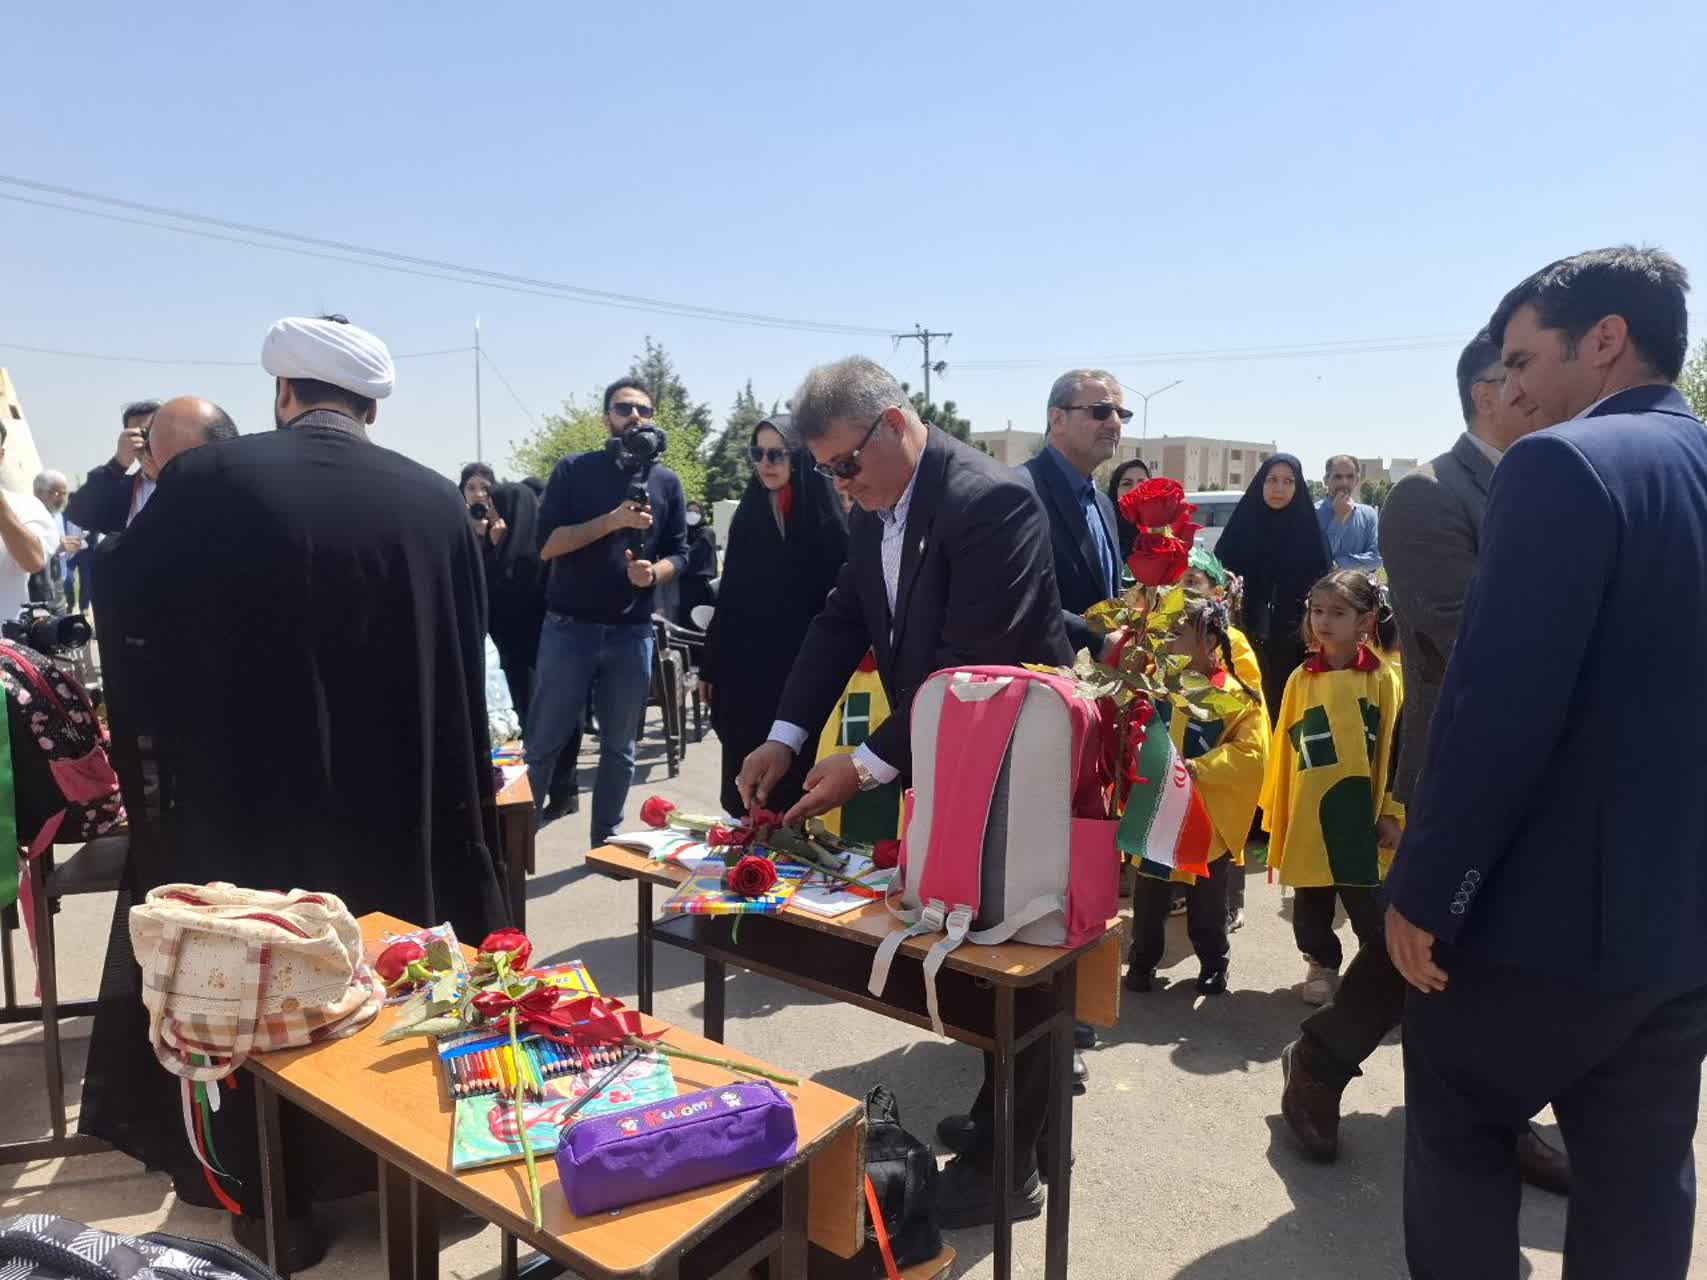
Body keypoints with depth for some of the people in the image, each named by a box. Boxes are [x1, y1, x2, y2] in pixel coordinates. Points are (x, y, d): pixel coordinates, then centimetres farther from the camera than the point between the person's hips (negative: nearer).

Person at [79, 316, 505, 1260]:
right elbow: (466, 646, 4)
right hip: (404, 798, 2)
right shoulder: (436, 501, -5)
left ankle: (271, 1193, 29)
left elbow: (125, 608, 4)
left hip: (247, 799, -2)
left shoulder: (206, 482, -10)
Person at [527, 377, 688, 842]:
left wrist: (653, 573, -14)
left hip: (632, 632, 3)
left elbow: (678, 554, 9)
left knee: (619, 748, 10)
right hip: (569, 626, -2)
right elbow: (547, 544, -8)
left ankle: (606, 840, 22)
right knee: (543, 742, 3)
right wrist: (613, 520, -18)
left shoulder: (666, 482, 9)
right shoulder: (574, 470, 1)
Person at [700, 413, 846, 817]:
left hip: (802, 670, -4)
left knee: (795, 779, 1)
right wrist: (711, 665, 12)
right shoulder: (748, 515, 10)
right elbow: (729, 597, 12)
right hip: (745, 668, 4)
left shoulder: (826, 519, -4)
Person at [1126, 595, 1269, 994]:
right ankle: (1142, 962, 27)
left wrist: (1199, 767, -25)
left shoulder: (1238, 696, -9)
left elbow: (1251, 754, -15)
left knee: (1207, 902, 13)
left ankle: (1213, 964, 33)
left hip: (1210, 819, -2)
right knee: (1149, 898, 12)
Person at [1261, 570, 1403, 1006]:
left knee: (1368, 903, 7)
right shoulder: (1301, 680, 2)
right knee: (1311, 904, 15)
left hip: (1360, 810, -3)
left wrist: (1392, 811, -5)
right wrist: (1276, 812, 9)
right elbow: (1284, 749, 7)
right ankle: (1322, 965, 35)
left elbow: (1396, 748, -5)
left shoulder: (1383, 678, -6)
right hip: (1306, 814, 3)